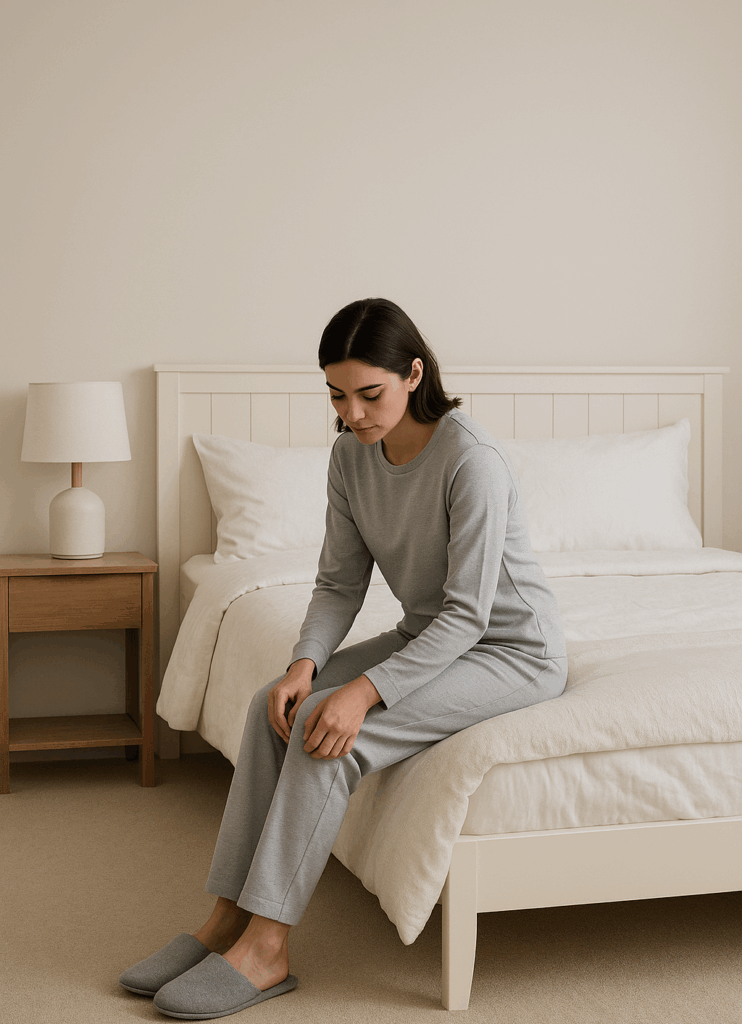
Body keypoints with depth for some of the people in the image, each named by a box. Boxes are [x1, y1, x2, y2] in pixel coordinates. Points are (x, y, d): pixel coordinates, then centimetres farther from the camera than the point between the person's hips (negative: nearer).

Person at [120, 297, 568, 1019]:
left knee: (331, 731, -26)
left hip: (512, 651, -7)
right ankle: (227, 920, -10)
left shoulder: (473, 461, -26)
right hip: (427, 636, 8)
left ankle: (264, 950, -20)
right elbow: (339, 581, 1)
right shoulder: (352, 457, -2)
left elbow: (468, 613, -26)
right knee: (274, 706, -13)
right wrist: (306, 662, -18)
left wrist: (366, 690, -34)